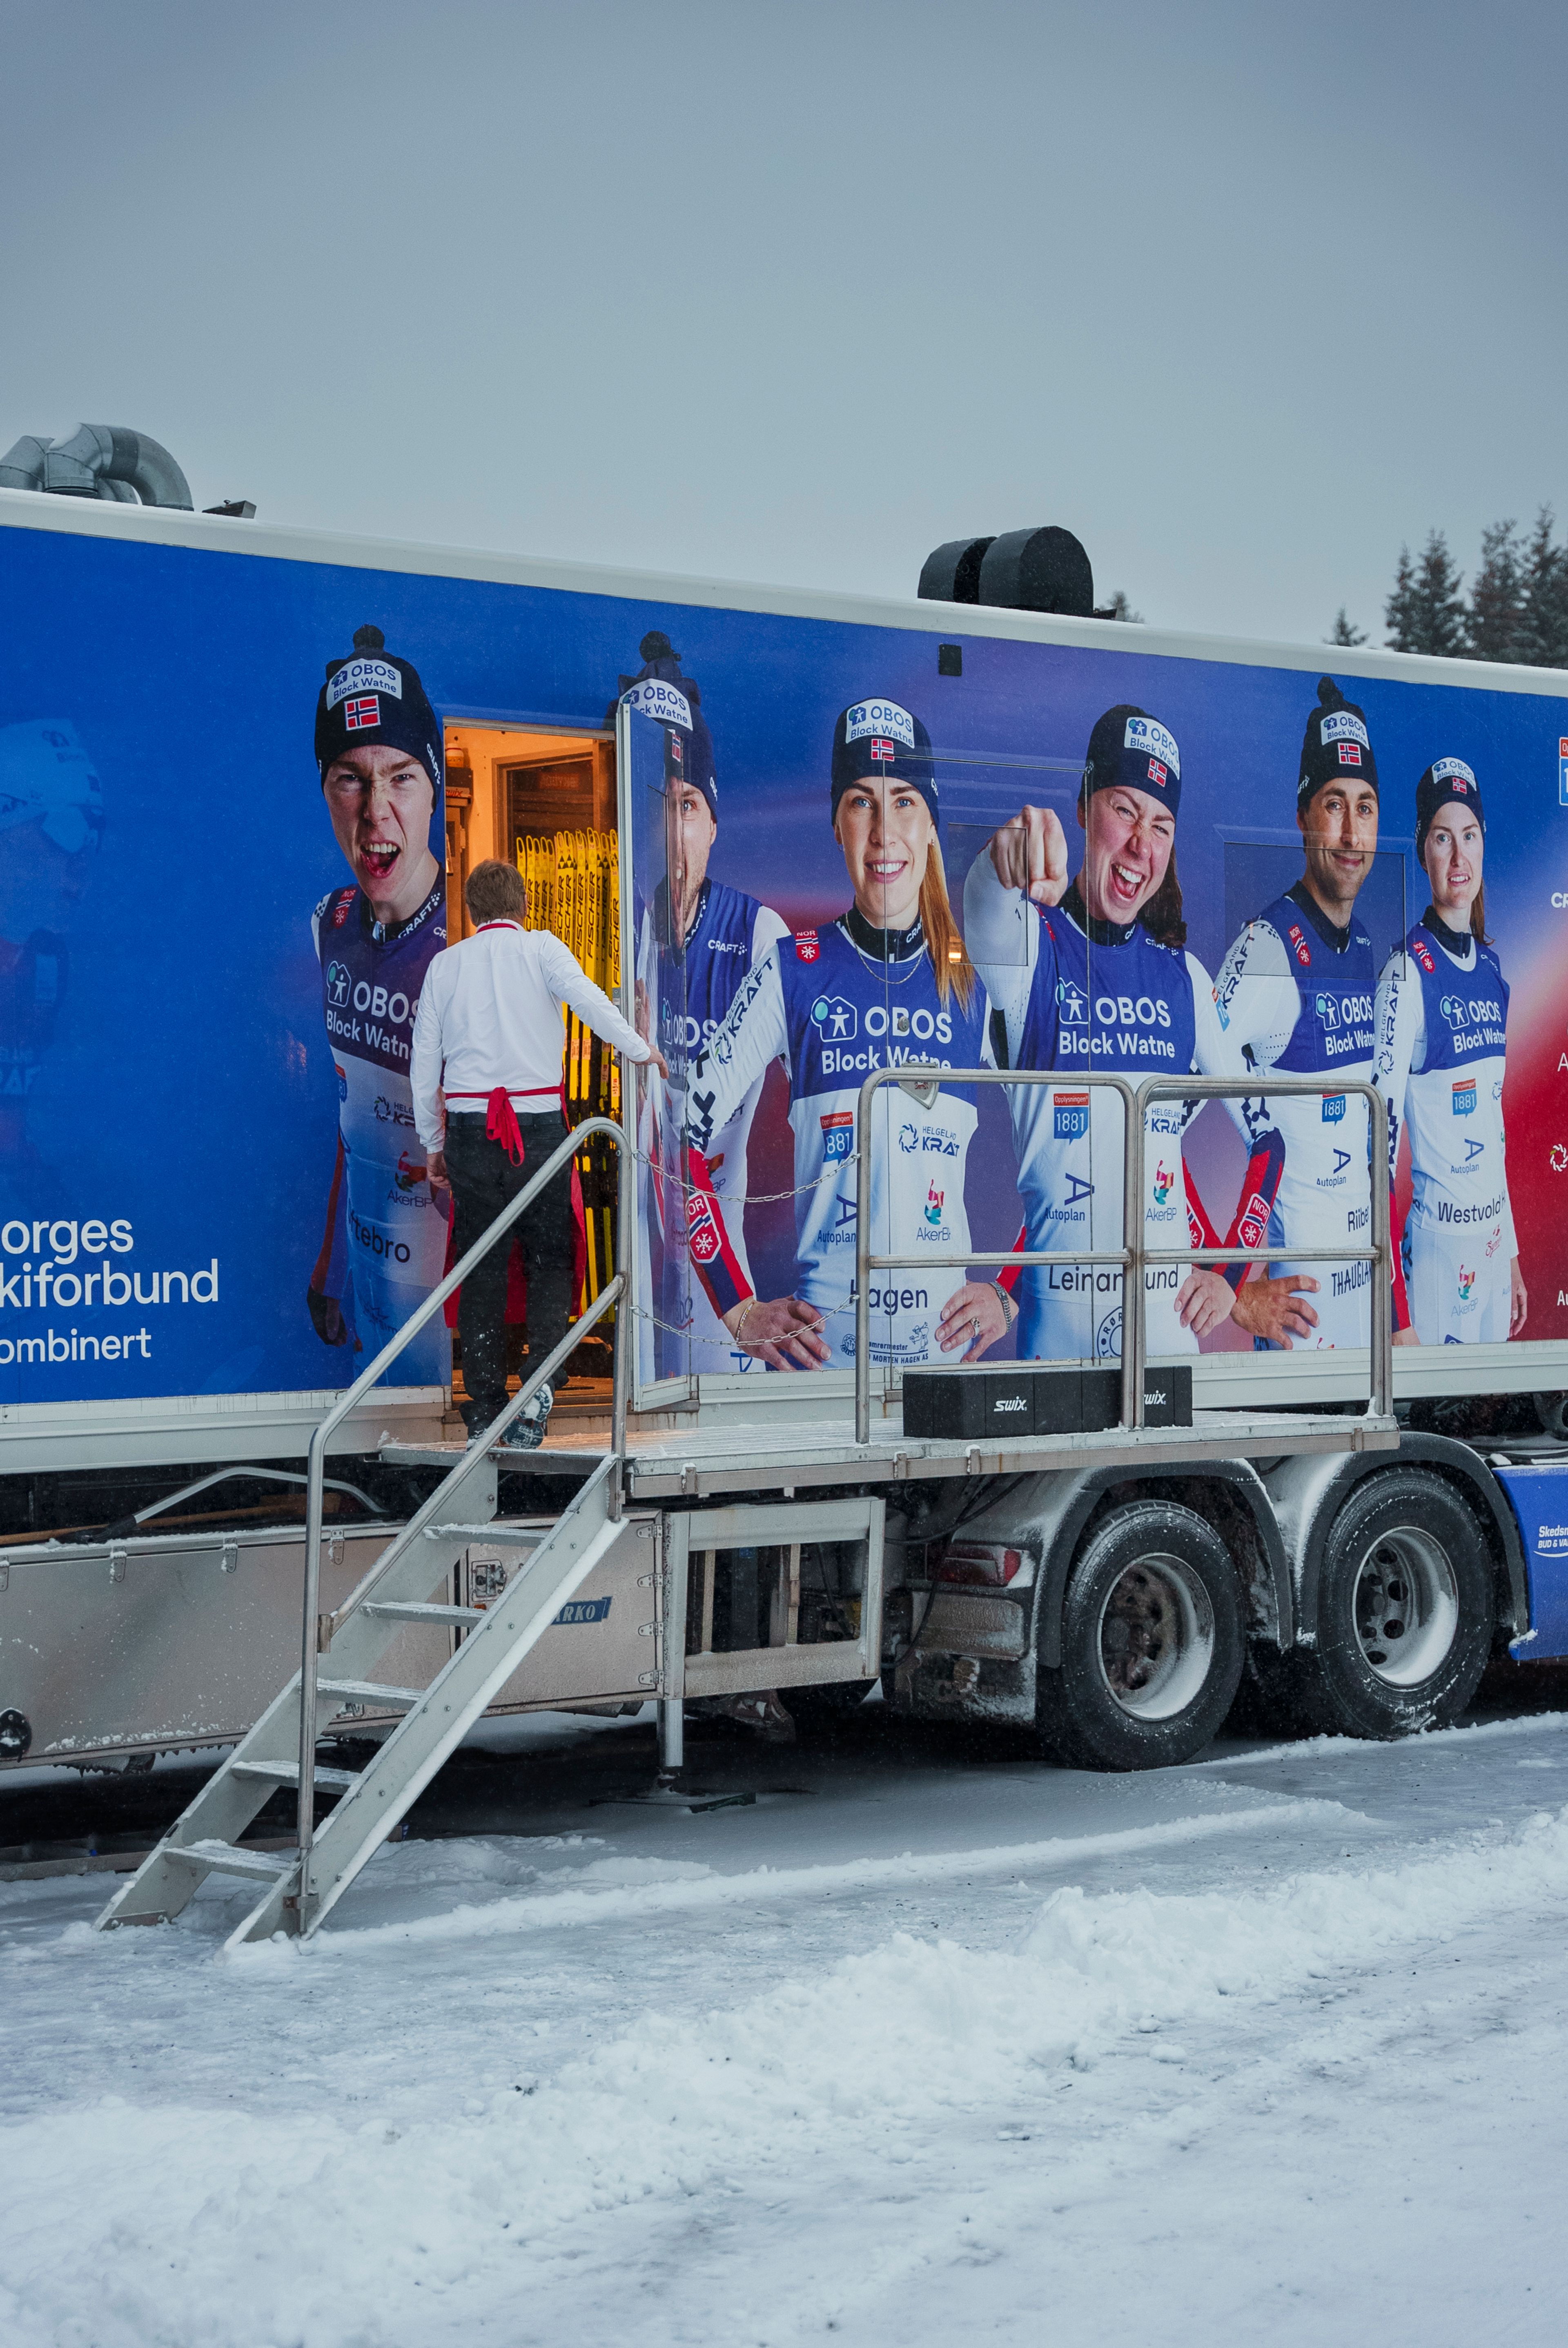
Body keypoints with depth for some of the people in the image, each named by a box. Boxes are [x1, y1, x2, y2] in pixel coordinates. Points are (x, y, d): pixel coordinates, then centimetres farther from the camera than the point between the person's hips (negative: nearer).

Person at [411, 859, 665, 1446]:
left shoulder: (445, 964, 12)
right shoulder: (540, 948, 4)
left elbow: (424, 1060, 12)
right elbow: (587, 1000, -13)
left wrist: (432, 1144, 19)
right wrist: (642, 1050, 0)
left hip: (469, 1126, 2)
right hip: (539, 1121, -2)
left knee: (482, 1270, 6)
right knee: (550, 1259, 7)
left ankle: (484, 1410, 6)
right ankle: (540, 1381, -13)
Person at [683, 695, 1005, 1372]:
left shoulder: (976, 983, 5)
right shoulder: (792, 973, 1)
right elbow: (684, 1133, 1)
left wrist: (1009, 1295, 3)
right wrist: (740, 1310, -3)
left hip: (948, 1342, 2)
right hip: (819, 1341, -1)